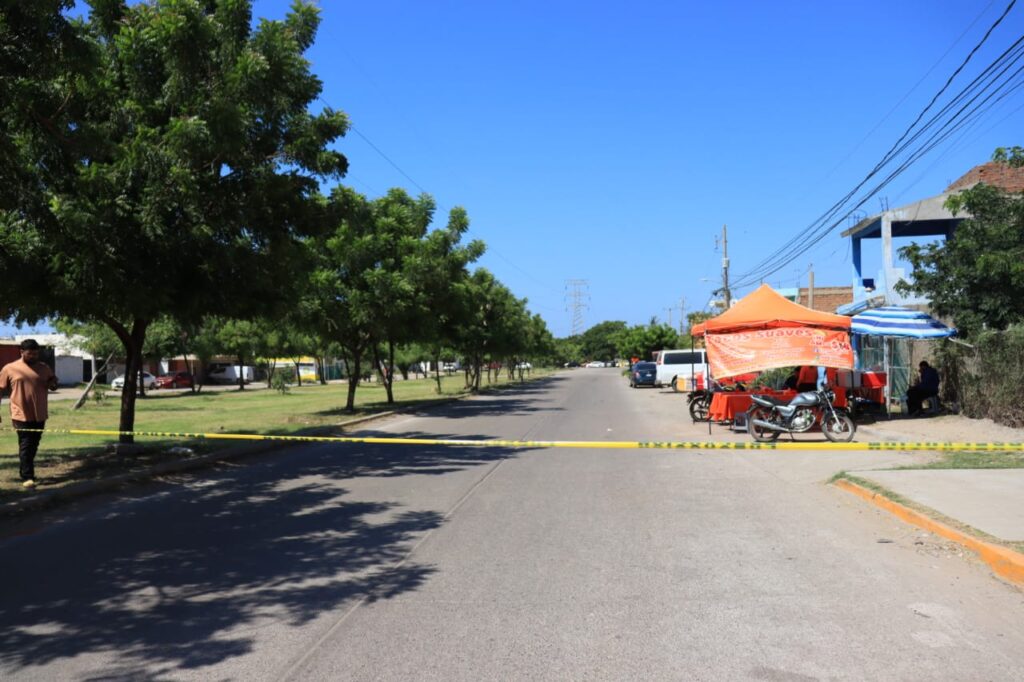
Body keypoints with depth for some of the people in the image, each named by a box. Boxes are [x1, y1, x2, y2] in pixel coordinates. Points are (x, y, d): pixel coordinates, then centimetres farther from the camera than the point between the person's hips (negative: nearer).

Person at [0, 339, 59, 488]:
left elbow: (54, 383, 18)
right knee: (25, 446, -6)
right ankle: (27, 477, -4)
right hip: (21, 415, -4)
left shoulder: (44, 368, 6)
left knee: (33, 446, 14)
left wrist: (53, 383, -8)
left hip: (39, 415, 4)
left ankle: (25, 471, 31)